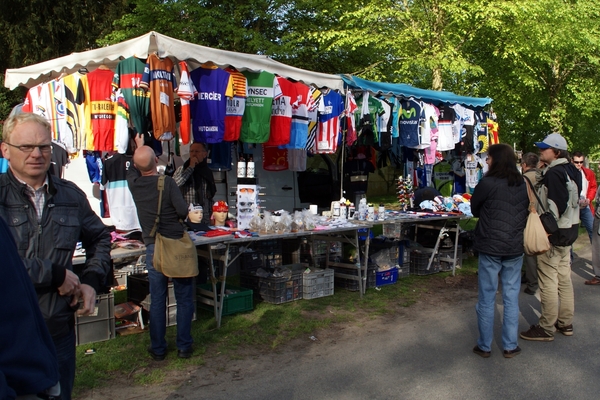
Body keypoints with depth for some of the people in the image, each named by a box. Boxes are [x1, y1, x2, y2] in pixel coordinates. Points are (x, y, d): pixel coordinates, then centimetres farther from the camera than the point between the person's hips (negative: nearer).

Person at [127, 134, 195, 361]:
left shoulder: (134, 184, 0)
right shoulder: (167, 182, -12)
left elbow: (132, 170, 23)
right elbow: (183, 211, -16)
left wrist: (138, 147, 37)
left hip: (153, 248, 3)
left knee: (157, 300, 11)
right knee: (184, 299, 8)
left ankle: (158, 349, 18)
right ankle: (184, 346, 15)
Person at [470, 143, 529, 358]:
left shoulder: (487, 183, -12)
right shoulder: (523, 185, 3)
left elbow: (474, 209, 0)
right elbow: (525, 211, 14)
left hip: (490, 247, -4)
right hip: (515, 248, 4)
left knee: (487, 298, 6)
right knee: (511, 297, 11)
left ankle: (484, 346, 14)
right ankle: (510, 346, 17)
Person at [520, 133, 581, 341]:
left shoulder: (553, 173, -19)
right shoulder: (571, 171, 12)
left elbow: (556, 205, -24)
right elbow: (574, 201, 16)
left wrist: (545, 229, -19)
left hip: (552, 233, -10)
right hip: (569, 230, 10)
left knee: (548, 281, -3)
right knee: (564, 278, 16)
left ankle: (546, 328, 5)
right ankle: (566, 323, 26)